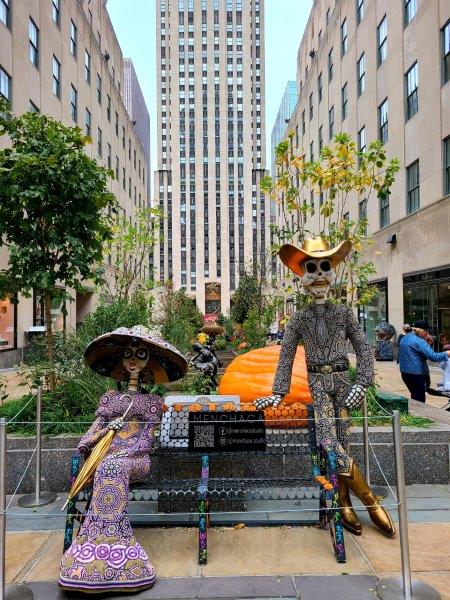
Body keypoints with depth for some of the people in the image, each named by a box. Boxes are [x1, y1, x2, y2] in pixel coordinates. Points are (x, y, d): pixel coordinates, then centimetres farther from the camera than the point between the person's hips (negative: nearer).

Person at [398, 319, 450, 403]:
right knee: (419, 400, -1)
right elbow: (433, 356, -23)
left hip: (404, 372, 9)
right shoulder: (418, 341, -17)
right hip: (416, 374, -9)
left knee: (414, 397, 18)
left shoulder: (404, 339, 11)